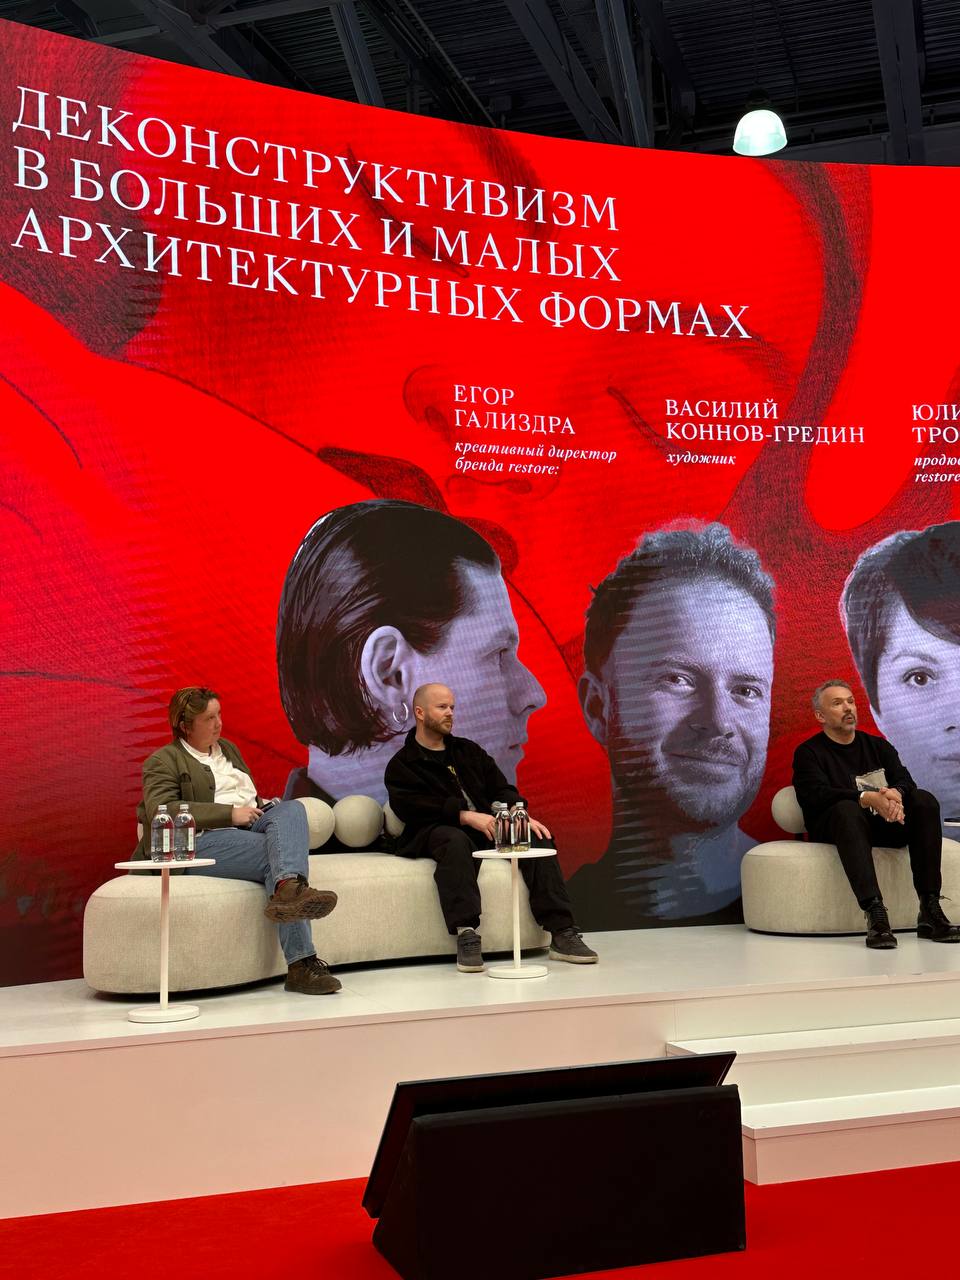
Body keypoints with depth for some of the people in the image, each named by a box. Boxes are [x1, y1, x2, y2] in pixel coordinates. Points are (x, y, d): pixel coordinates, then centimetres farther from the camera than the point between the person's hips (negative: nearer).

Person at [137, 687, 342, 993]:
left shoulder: (228, 749, 28)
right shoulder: (164, 760, 5)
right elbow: (161, 812, -13)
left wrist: (262, 806, 10)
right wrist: (230, 813, -16)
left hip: (250, 827, 6)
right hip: (201, 843, -6)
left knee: (292, 808, -27)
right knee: (279, 853, -31)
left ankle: (289, 887, -55)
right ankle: (301, 964, -46)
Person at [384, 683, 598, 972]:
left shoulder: (468, 750, 25)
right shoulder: (402, 765, 6)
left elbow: (501, 788, 16)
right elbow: (414, 807, -13)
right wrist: (467, 816, -25)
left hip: (486, 827, 5)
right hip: (438, 831, -5)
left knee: (537, 838, -19)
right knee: (456, 841, -39)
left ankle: (561, 933, -24)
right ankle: (466, 935, -44)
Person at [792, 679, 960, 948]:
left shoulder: (877, 745, 20)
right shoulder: (808, 752, 5)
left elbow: (905, 780, 3)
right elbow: (817, 794, -15)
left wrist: (895, 794, -23)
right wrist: (868, 798, -29)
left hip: (885, 825, 4)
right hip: (833, 829, -4)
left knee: (924, 800, -21)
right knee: (846, 809, -36)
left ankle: (930, 910, -30)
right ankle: (875, 914, -49)